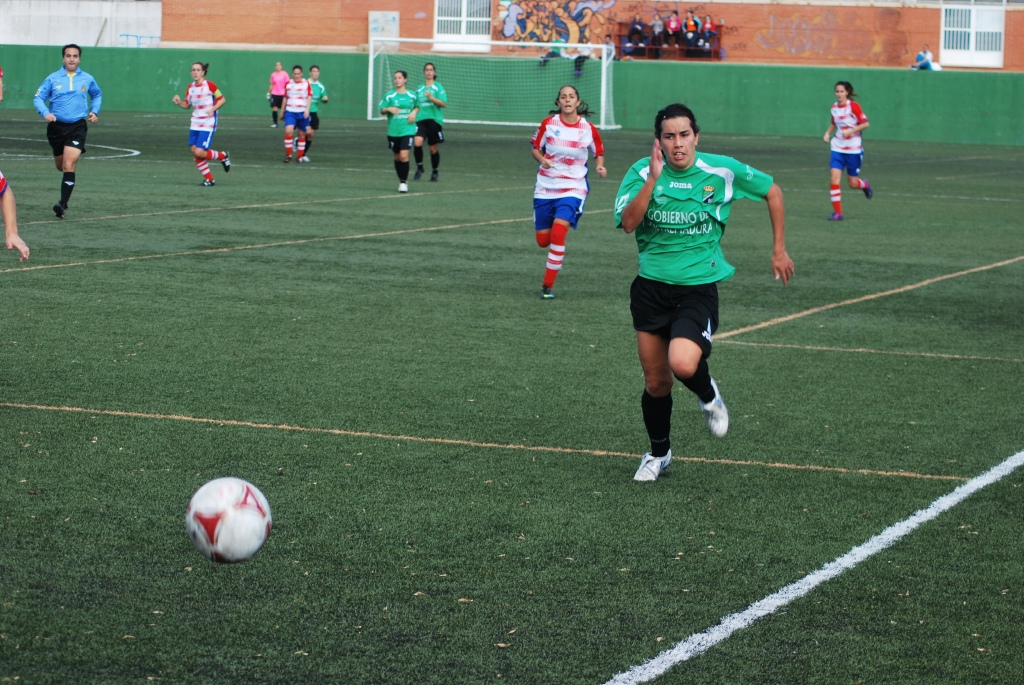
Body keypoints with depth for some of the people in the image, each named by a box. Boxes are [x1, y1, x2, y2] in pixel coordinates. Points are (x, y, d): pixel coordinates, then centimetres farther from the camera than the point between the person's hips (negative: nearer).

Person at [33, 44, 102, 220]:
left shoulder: (87, 79, 4)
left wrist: (95, 111, 8)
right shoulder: (53, 79, 0)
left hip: (77, 127, -2)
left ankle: (63, 204, -19)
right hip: (56, 126, 2)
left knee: (69, 166, -17)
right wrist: (45, 113, -19)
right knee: (60, 166, 15)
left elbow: (97, 95, 23)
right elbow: (38, 97, -1)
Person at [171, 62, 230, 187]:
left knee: (199, 152, -15)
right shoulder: (190, 87, 6)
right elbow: (187, 105, 15)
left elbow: (222, 99, -5)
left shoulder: (210, 85, -11)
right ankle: (209, 179, 13)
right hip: (195, 124, 6)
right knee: (194, 151, -1)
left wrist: (213, 109, -20)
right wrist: (179, 102, -6)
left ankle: (223, 156, 13)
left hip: (208, 125, -6)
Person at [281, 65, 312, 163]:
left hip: (302, 113, -1)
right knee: (288, 131, -18)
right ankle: (288, 154, -9)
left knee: (302, 134, 4)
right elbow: (285, 98, 16)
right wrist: (282, 111, 19)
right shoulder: (288, 84, 7)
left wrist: (307, 110, -16)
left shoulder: (306, 84, 1)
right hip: (290, 112, 1)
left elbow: (309, 97, -3)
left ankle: (300, 156, 16)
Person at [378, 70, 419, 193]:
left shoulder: (412, 96, 3)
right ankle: (401, 180, 27)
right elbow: (381, 110, 4)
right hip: (393, 131, 2)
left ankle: (404, 182, -7)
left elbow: (417, 106, 20)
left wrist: (414, 112, -1)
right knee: (397, 157, 11)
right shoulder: (389, 96, 2)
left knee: (404, 156, -16)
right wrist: (389, 109, -16)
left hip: (407, 130, -2)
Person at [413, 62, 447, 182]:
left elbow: (444, 103, -10)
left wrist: (431, 98, -21)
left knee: (433, 148, 4)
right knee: (417, 143, -20)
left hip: (434, 120, -2)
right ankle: (419, 167, -2)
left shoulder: (438, 87, 2)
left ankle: (434, 172, 22)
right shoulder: (419, 89, 13)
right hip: (420, 119, 2)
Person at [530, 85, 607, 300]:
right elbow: (535, 147, 7)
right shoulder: (548, 123, -3)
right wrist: (542, 159, -14)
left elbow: (599, 153, 10)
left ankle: (547, 286, -12)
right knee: (543, 241, 5)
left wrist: (600, 167, -11)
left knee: (558, 233, -21)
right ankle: (556, 257, 45)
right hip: (545, 187, 2)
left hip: (573, 188, -2)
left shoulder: (588, 129, -5)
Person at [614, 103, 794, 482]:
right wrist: (653, 179, -29)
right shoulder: (642, 172, -7)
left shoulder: (723, 171, -8)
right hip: (651, 288, 2)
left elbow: (772, 192, 8)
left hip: (698, 287, -2)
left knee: (683, 364, -28)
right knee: (656, 381, 9)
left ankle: (708, 395, 9)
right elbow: (628, 223, -21)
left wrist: (779, 250, 8)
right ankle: (658, 453, 35)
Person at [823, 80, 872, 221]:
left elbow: (865, 124, -13)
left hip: (854, 150, -4)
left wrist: (850, 131, -23)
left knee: (852, 183, 5)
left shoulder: (853, 106, -13)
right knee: (834, 179, -12)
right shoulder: (834, 107, 4)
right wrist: (828, 133, 2)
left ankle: (865, 185, 42)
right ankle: (837, 212, -6)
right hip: (838, 149, 4)